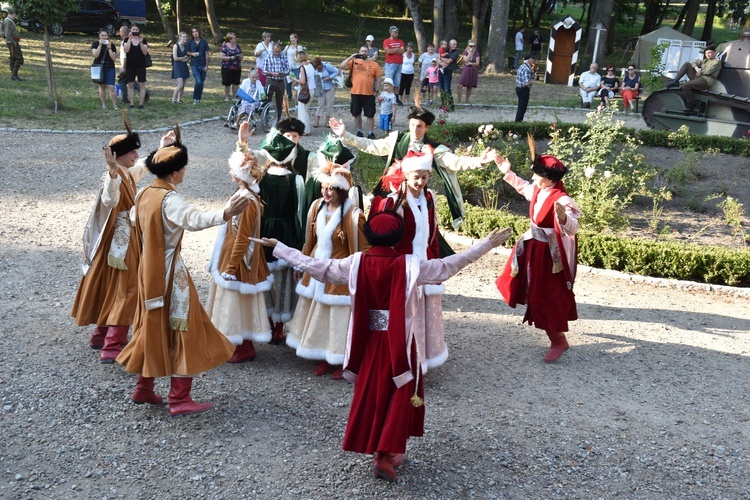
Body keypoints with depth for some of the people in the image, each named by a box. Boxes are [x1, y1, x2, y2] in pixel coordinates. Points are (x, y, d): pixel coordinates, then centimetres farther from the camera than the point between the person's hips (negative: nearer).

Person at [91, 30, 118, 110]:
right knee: (102, 86, 6)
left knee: (111, 87, -10)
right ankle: (104, 104, 13)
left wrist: (109, 48, -12)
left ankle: (115, 105, -8)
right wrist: (100, 45, -15)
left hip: (110, 68, 0)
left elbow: (114, 58, -4)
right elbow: (95, 55, -12)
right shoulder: (95, 44, 3)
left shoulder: (111, 45, 5)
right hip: (99, 67, 0)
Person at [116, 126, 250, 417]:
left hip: (150, 268, 9)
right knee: (182, 330, -2)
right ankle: (179, 400, 2)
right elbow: (194, 219, -42)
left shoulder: (145, 194, 6)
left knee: (154, 327, 18)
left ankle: (143, 388, 27)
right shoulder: (169, 199, -22)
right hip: (170, 272, -9)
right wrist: (226, 214, -57)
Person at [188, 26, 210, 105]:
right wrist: (192, 54, -10)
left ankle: (198, 99, 20)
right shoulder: (190, 42, 4)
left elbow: (206, 54, 3)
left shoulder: (204, 42, 2)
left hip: (202, 65, 1)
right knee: (198, 82, -17)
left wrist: (206, 66, -2)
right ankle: (195, 98, -2)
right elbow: (187, 52, 13)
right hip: (194, 65, -1)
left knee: (202, 83, 5)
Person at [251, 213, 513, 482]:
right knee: (399, 393, 10)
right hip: (399, 341, -3)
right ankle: (386, 454, 5)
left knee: (370, 392, 17)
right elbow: (450, 264, -9)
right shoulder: (409, 265, -13)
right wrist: (488, 243, -2)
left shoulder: (356, 263, -7)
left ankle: (374, 447, 27)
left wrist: (276, 246, 10)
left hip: (368, 340, 3)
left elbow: (314, 266, -1)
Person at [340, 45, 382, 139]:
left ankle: (370, 132, 12)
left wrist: (376, 90, -2)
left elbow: (378, 78, 5)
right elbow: (341, 66, -8)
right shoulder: (354, 62, 2)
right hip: (356, 93, 1)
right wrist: (351, 57, -14)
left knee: (370, 114, 3)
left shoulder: (374, 64, 2)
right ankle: (359, 131, 25)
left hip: (369, 94, -1)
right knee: (356, 114, 11)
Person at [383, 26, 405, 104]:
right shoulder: (386, 41, 1)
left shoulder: (400, 41, 13)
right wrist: (397, 49, -2)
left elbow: (403, 51, -1)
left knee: (397, 82, 8)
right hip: (390, 64, -4)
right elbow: (388, 51, -14)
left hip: (399, 64, 4)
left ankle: (396, 98, 13)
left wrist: (392, 51, -6)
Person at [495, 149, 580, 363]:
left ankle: (558, 340, 14)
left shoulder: (561, 200, -28)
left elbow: (572, 229, -40)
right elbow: (523, 187, 22)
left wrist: (563, 218, -60)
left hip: (550, 254, -9)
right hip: (534, 246, 9)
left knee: (548, 297, -1)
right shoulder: (538, 190, -2)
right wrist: (508, 173, 23)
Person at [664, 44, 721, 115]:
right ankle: (675, 82, -7)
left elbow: (709, 71, -11)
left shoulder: (717, 62, 3)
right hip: (697, 78, 8)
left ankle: (691, 105, -15)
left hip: (705, 81, -8)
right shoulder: (704, 61, 27)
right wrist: (697, 68, -7)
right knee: (687, 64, 1)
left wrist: (700, 71, 2)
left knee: (685, 86, -31)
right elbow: (693, 63, 13)